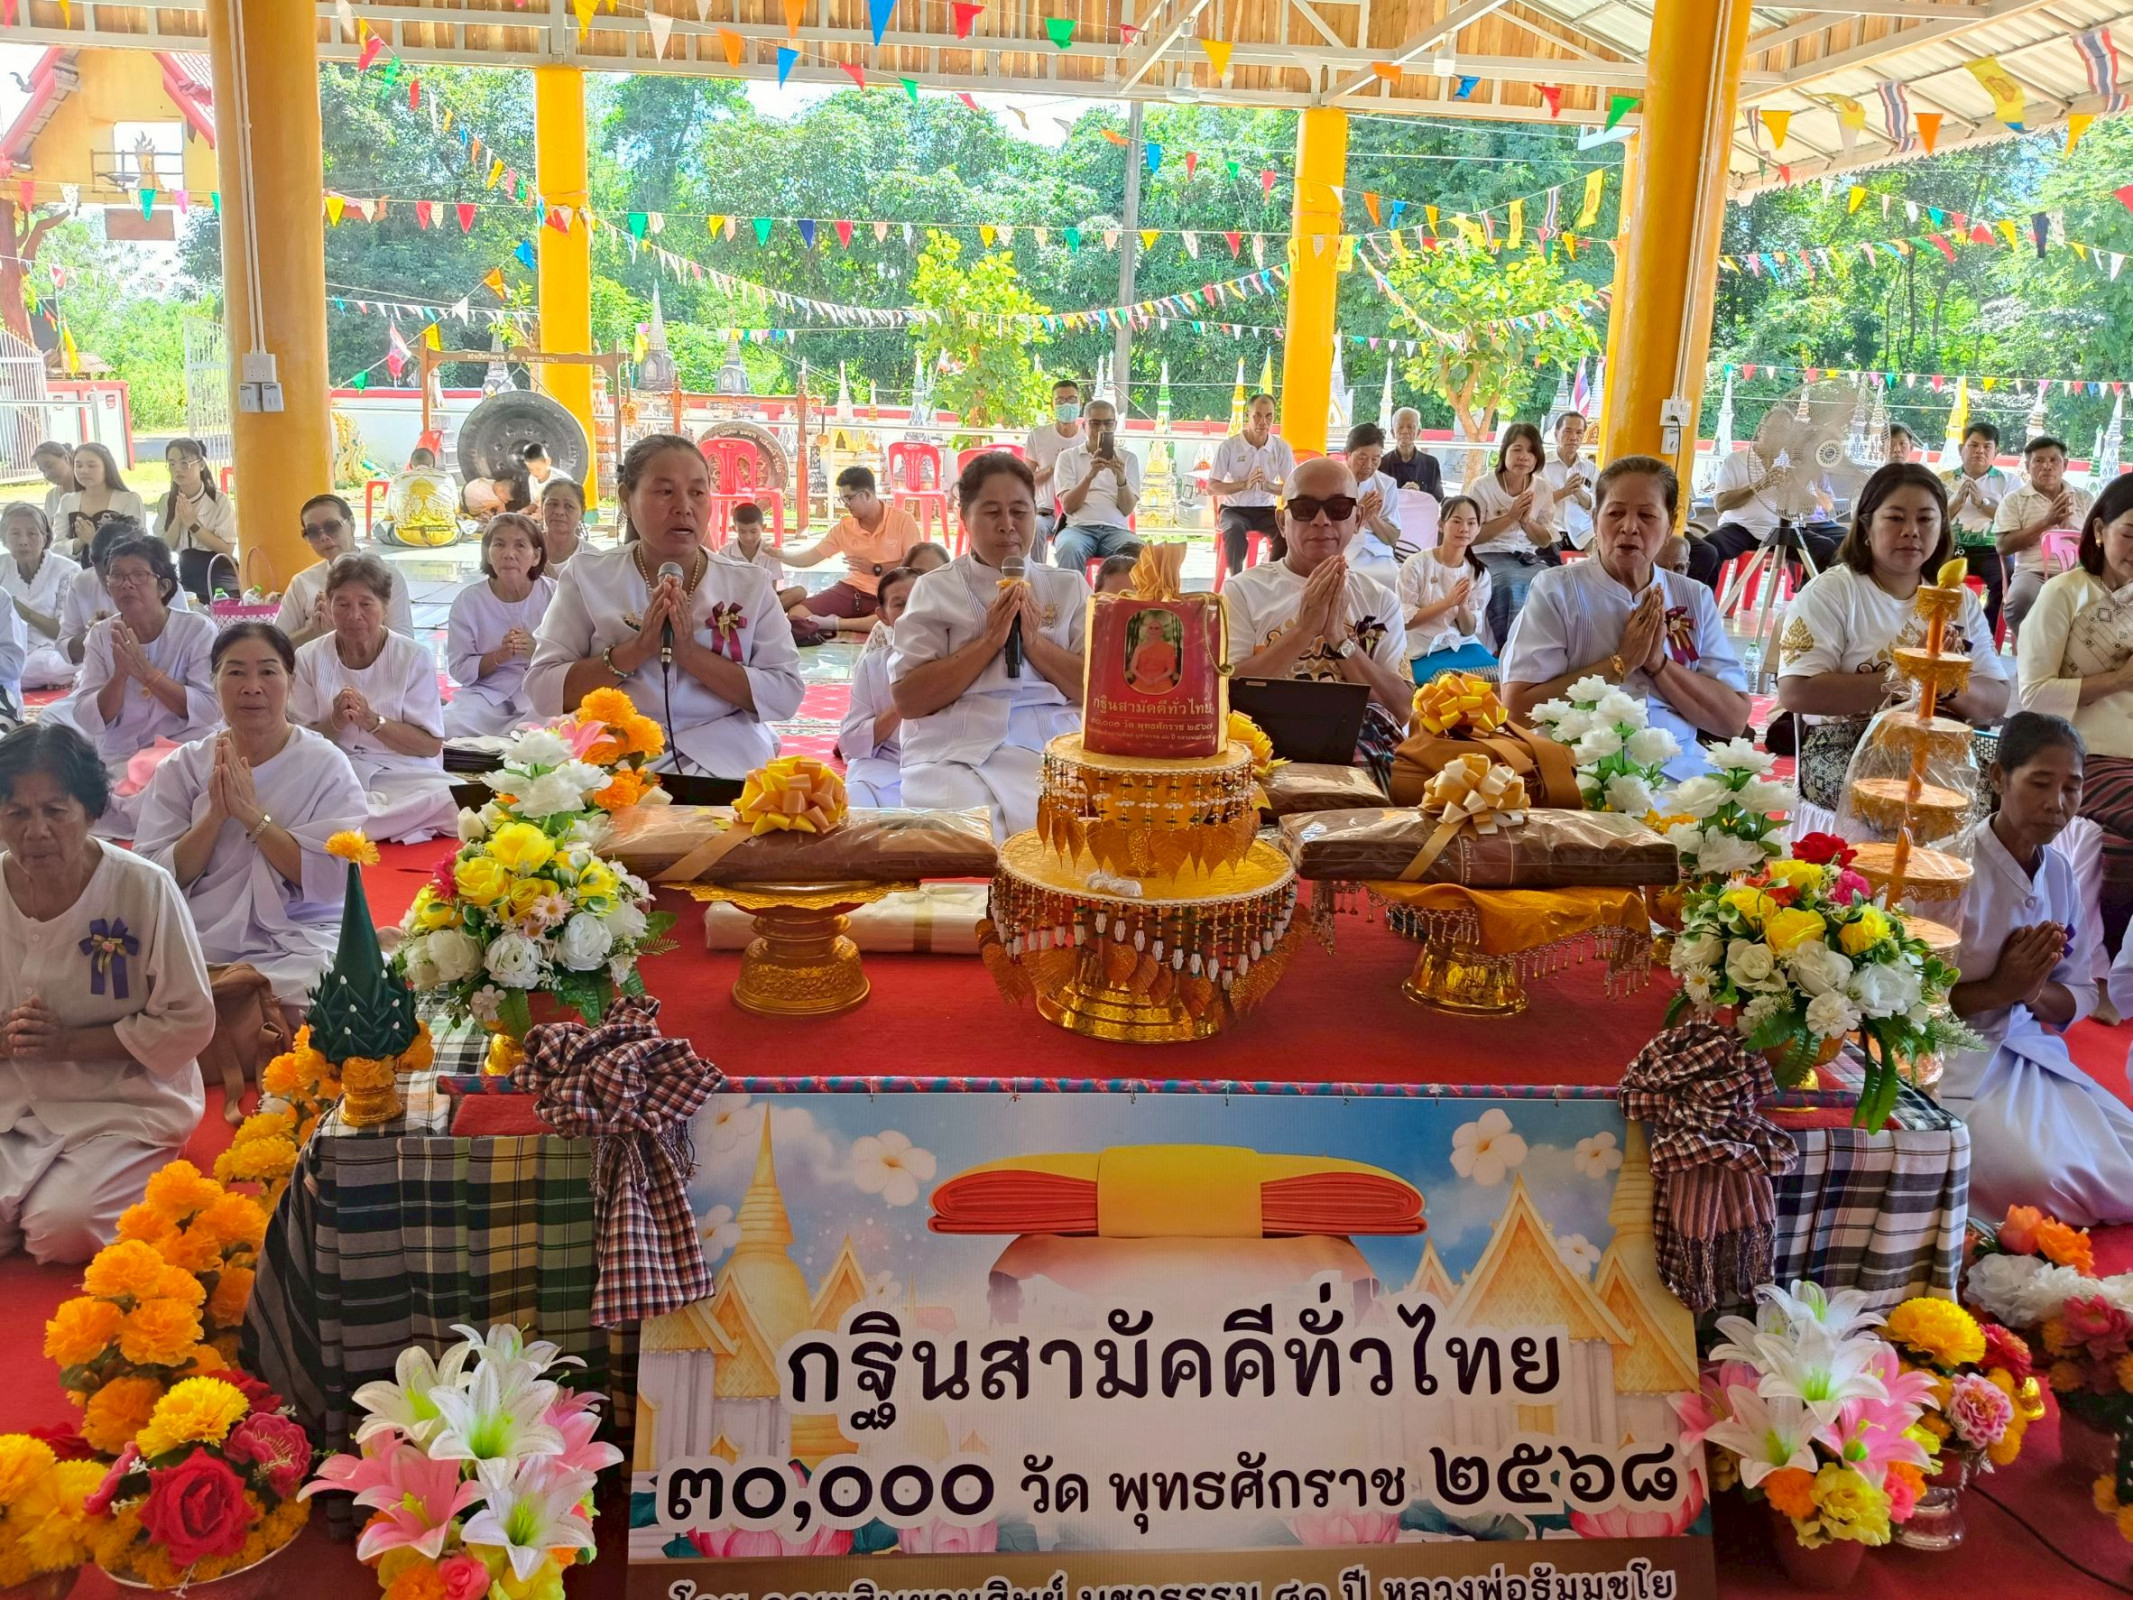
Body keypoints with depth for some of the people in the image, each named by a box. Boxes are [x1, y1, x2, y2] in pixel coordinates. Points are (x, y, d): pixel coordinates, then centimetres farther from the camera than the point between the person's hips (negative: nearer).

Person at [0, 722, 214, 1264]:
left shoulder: (144, 888, -15)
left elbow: (189, 1022, -11)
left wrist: (69, 1042, -18)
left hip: (123, 1103, -3)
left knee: (59, 1230, -22)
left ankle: (138, 1176, 9)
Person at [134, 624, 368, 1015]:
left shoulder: (326, 765, 0)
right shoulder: (183, 768, 7)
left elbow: (330, 880, -10)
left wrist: (251, 812, -15)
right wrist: (215, 814, -14)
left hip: (300, 940, -2)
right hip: (198, 940, 2)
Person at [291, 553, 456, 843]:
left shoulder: (414, 659, 1)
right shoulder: (308, 659, 6)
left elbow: (431, 745, -4)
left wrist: (372, 721, -17)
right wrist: (336, 722, -15)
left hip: (404, 777, 1)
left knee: (448, 806, -34)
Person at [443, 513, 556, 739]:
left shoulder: (555, 595, -2)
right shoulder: (468, 600, 0)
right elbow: (460, 670, 0)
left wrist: (537, 650, -22)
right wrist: (499, 656, -18)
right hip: (488, 693, 1)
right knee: (445, 728, -27)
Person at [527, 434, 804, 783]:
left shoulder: (750, 584, 6)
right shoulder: (587, 576, 5)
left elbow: (785, 695, -3)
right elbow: (542, 691, -2)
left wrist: (691, 653, -14)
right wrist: (636, 649, -14)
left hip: (726, 767, 0)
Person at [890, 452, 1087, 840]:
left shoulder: (1069, 587, 15)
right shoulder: (936, 590, 9)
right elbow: (907, 699, -1)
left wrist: (1034, 642, -7)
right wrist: (988, 641, -8)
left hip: (1055, 751, 2)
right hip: (958, 756, -2)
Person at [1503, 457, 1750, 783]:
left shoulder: (1696, 598, 11)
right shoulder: (1556, 590, 1)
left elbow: (1734, 721, 6)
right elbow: (1518, 707, -9)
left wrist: (1658, 663, -6)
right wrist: (1621, 663, -9)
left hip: (1678, 769, 4)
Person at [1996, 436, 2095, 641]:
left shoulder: (2084, 498, 18)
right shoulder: (2014, 500, 9)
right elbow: (2003, 546, -3)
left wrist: (2068, 526, -7)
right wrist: (2047, 521, -9)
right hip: (2033, 572, -2)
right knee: (2021, 598, -37)